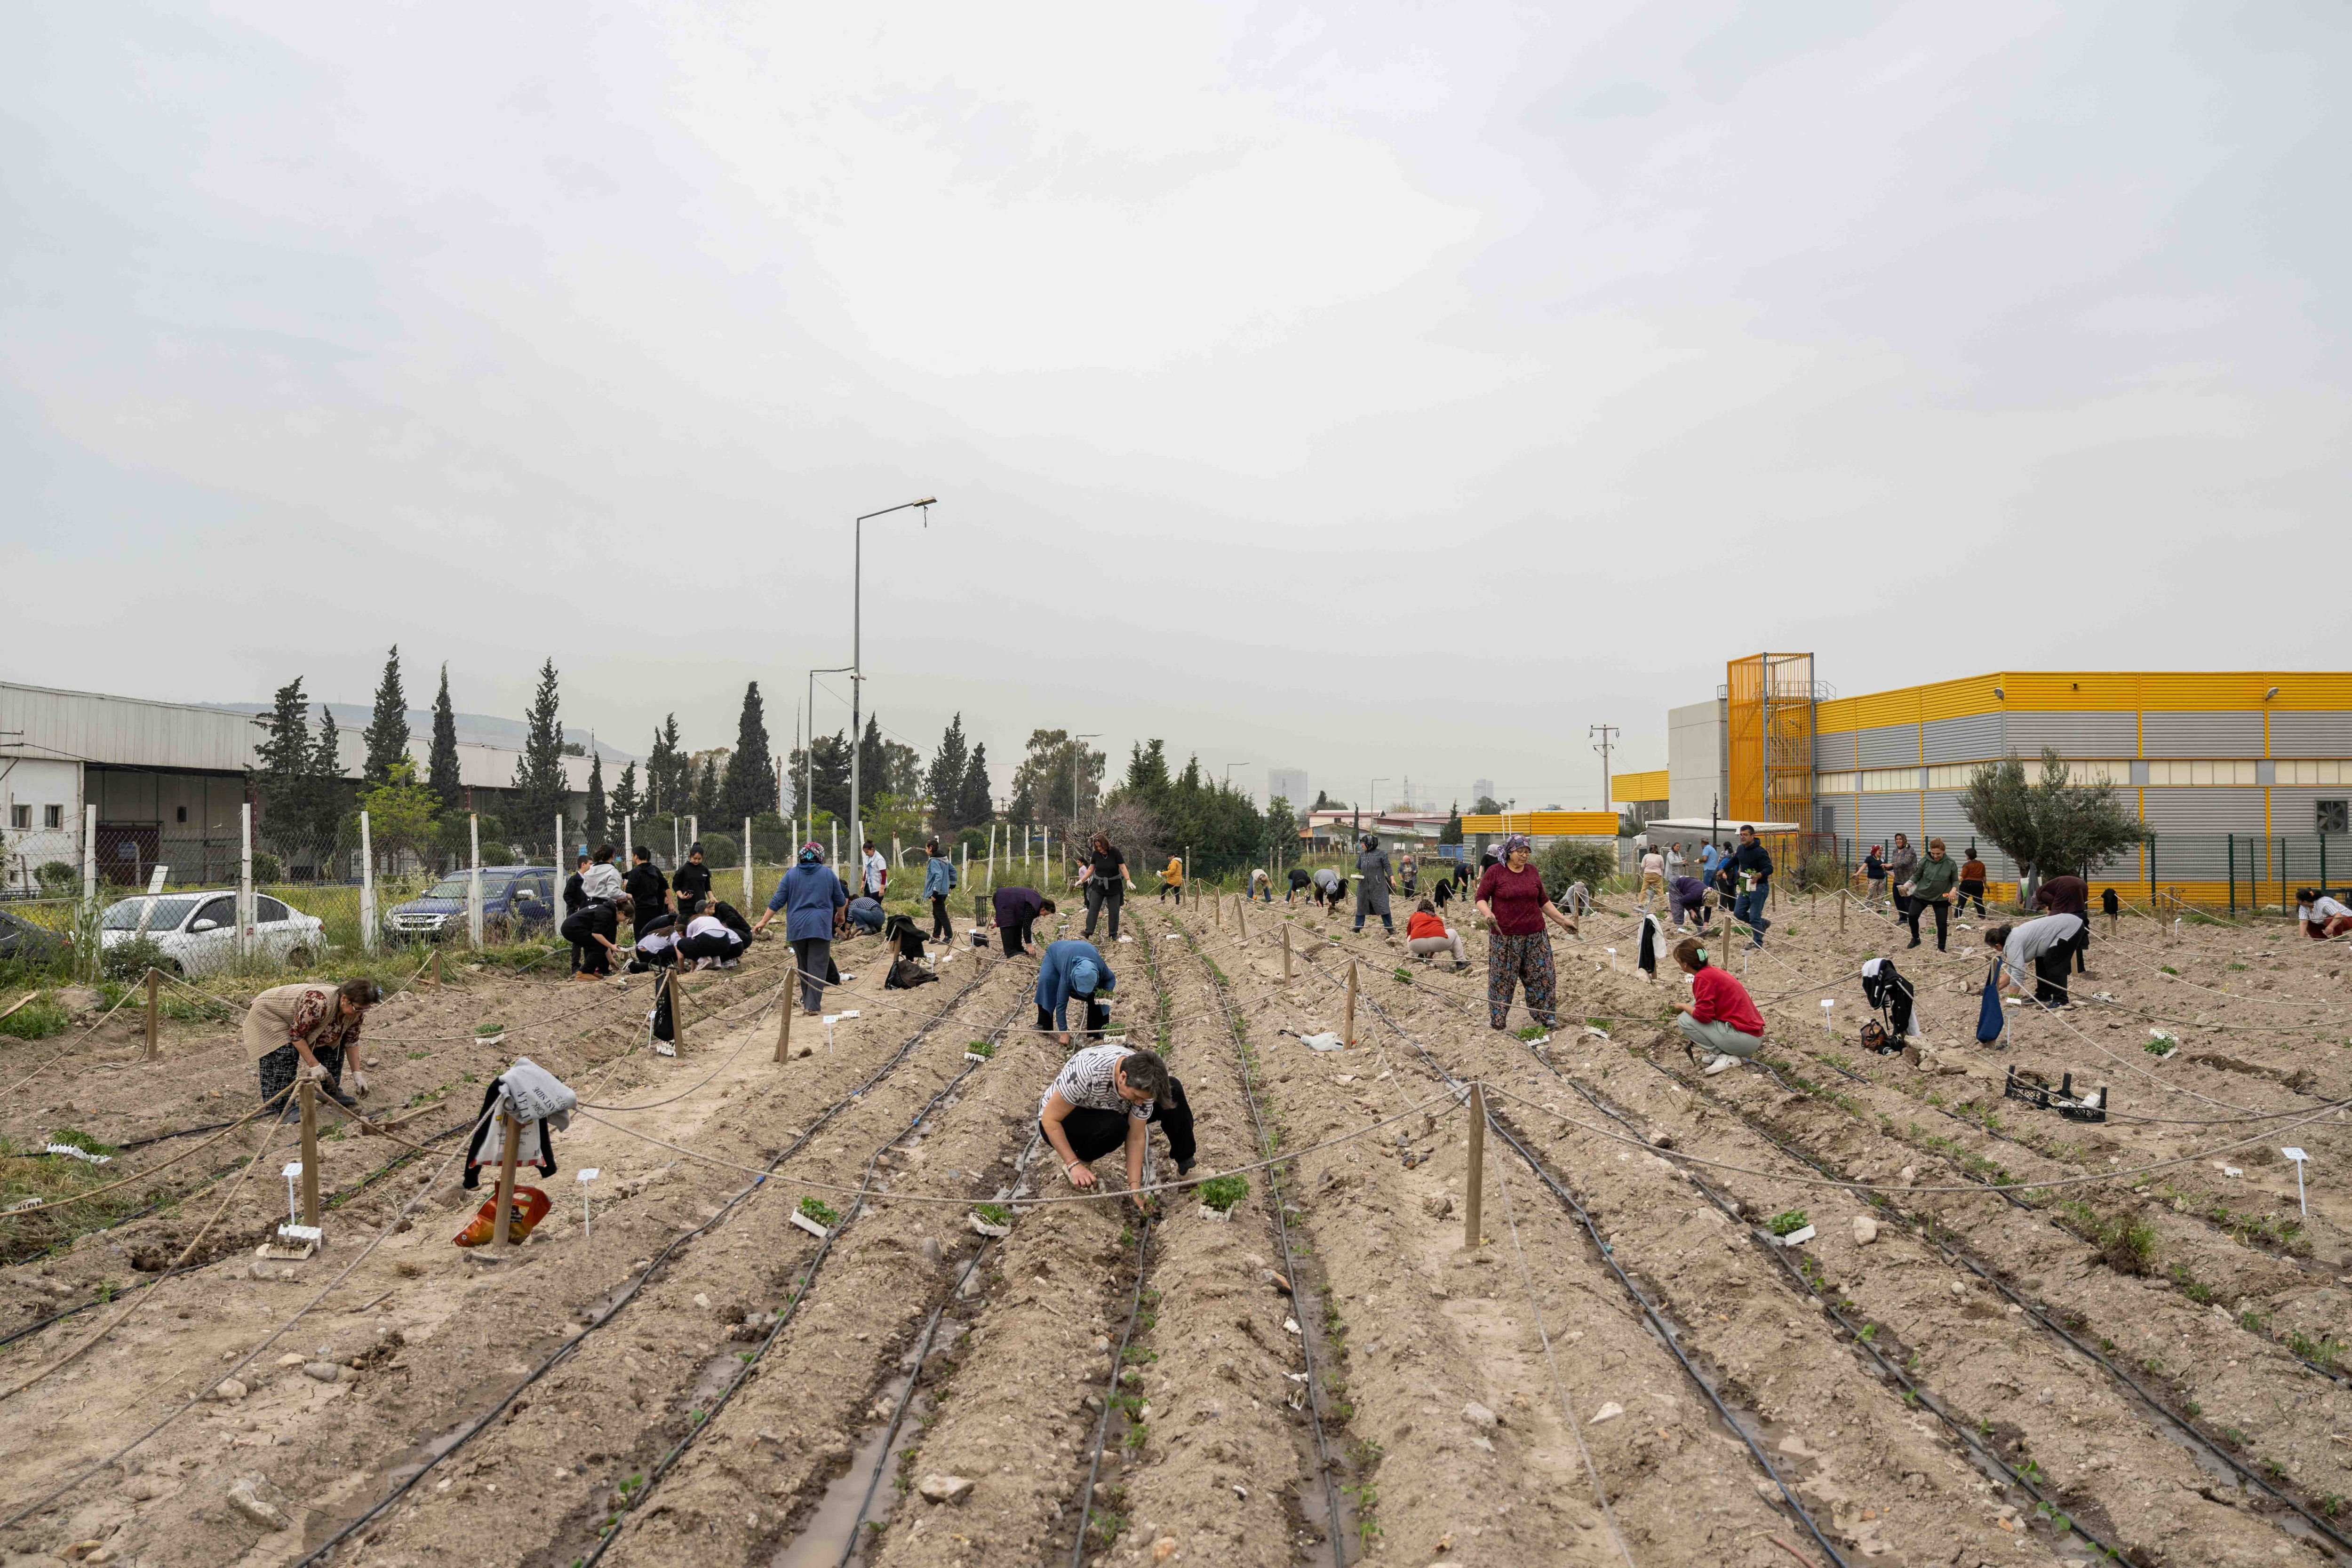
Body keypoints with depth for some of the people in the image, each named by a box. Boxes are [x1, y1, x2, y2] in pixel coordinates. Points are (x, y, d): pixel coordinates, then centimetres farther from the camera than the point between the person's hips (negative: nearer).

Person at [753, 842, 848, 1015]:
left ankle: (807, 999, 28)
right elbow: (841, 900, 12)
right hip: (821, 927, -2)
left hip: (797, 928, 2)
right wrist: (840, 915, 32)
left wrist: (764, 922, 9)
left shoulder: (791, 874, 4)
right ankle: (813, 1005, -14)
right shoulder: (828, 873, 3)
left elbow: (777, 901, 2)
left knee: (803, 966, 19)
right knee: (818, 967, -4)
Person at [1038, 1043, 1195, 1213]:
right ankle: (1079, 1160, -10)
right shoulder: (1088, 1073, -39)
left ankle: (1186, 1162, -2)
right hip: (1060, 1120, -5)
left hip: (1103, 1112, 5)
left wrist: (1135, 1187, -22)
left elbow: (1136, 1138, -14)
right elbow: (1050, 1119, -28)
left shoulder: (1144, 1083, -22)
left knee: (1173, 1091, -13)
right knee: (1114, 1126, -38)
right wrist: (1074, 1165, -31)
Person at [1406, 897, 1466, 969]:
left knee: (1409, 939, 36)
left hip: (1416, 943, 0)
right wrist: (1430, 955, 62)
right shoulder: (1438, 917, 35)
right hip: (1439, 940, 0)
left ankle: (1419, 957, 15)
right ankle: (1461, 961, 24)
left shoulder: (1414, 916, 30)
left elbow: (1409, 934, 42)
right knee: (1453, 933, 32)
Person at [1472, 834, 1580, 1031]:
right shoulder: (1495, 872, -5)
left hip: (1535, 935, 4)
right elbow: (1481, 899, -4)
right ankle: (1497, 1021, 12)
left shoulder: (1533, 872, 9)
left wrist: (1562, 920, 16)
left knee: (1541, 976, 5)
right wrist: (1488, 913, -23)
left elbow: (1543, 902, 18)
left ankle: (1544, 1016, 16)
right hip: (1504, 936, -4)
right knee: (1502, 978, 2)